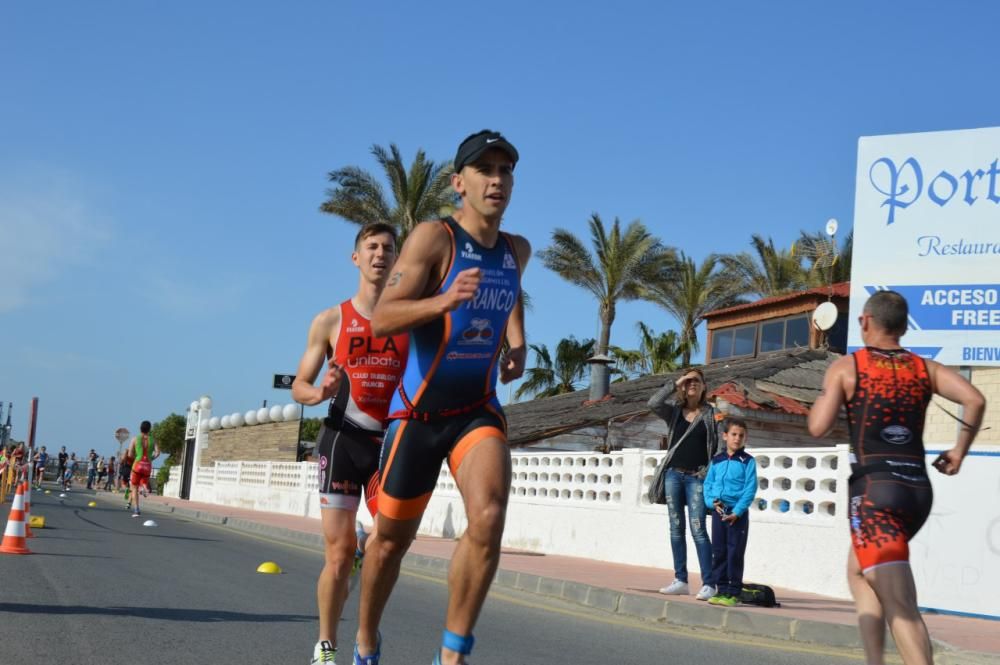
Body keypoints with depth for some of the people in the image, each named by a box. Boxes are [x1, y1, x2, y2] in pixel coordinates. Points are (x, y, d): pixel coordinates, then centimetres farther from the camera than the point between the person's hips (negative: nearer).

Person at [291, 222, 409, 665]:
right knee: (339, 554, -2)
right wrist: (320, 393, -15)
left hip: (393, 441, 1)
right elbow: (298, 387, 8)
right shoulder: (331, 321, 5)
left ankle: (365, 546, 28)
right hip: (343, 438, -1)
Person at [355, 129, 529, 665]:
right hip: (419, 412, -3)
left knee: (488, 517, -22)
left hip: (479, 409, 4)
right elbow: (382, 319, -20)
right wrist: (444, 301, -37)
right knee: (393, 537, 9)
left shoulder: (517, 251, 6)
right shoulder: (434, 237, -12)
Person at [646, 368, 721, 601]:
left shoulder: (710, 413, 3)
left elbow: (716, 445, 2)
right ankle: (680, 581, 10)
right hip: (674, 474, 3)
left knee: (698, 529, -10)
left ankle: (708, 584, -10)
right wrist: (675, 385, -9)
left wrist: (708, 471, -7)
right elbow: (653, 403, -11)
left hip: (697, 477, -3)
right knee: (676, 528, 5)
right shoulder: (674, 411, 8)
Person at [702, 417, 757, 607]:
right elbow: (708, 483, 12)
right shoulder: (716, 460, 9)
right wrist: (712, 501, -7)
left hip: (738, 514, -4)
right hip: (718, 512, 4)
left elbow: (750, 488, -8)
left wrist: (737, 511, -15)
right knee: (718, 552, 8)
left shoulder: (748, 461, -3)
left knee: (735, 553, -2)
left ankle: (733, 593, 4)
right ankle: (722, 590, 17)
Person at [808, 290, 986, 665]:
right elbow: (975, 399, -2)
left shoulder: (846, 367, 0)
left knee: (899, 606, -12)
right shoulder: (925, 368, 11)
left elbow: (818, 428, -7)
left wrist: (823, 396, 13)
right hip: (918, 490, 6)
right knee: (858, 571, 26)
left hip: (874, 490, -6)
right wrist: (959, 451, 9)